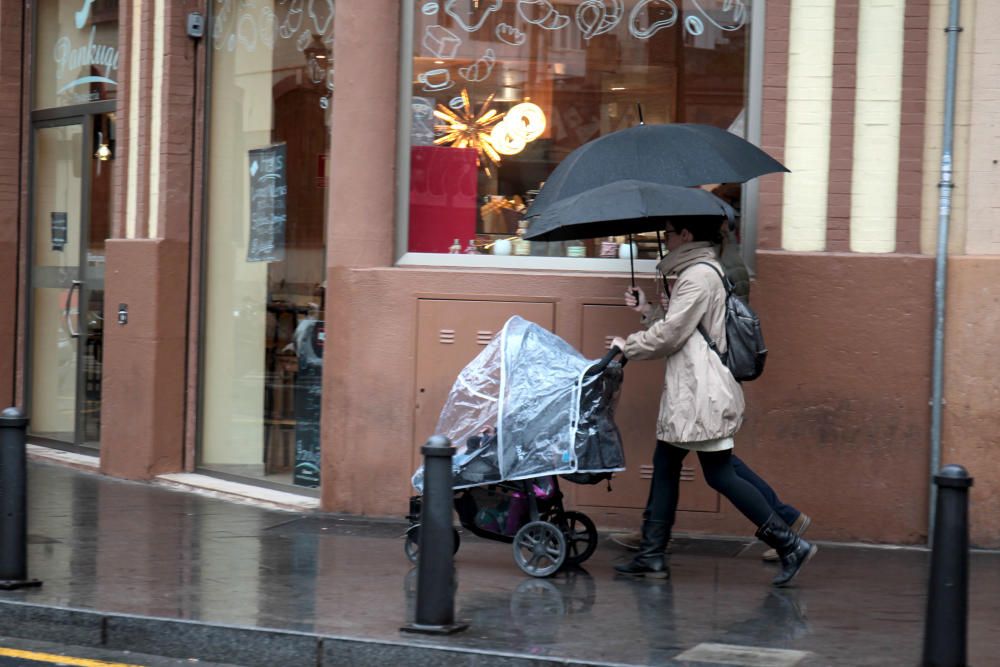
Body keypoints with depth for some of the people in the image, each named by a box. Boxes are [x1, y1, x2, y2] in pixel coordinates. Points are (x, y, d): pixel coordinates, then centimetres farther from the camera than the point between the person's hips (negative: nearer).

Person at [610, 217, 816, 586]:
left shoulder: (698, 276, -13)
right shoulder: (698, 271, 18)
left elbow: (669, 335, -12)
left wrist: (628, 347, 0)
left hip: (702, 393, -11)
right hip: (689, 392, 11)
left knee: (720, 474, -8)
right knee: (665, 466, 10)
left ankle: (790, 544, -6)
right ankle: (651, 556, 13)